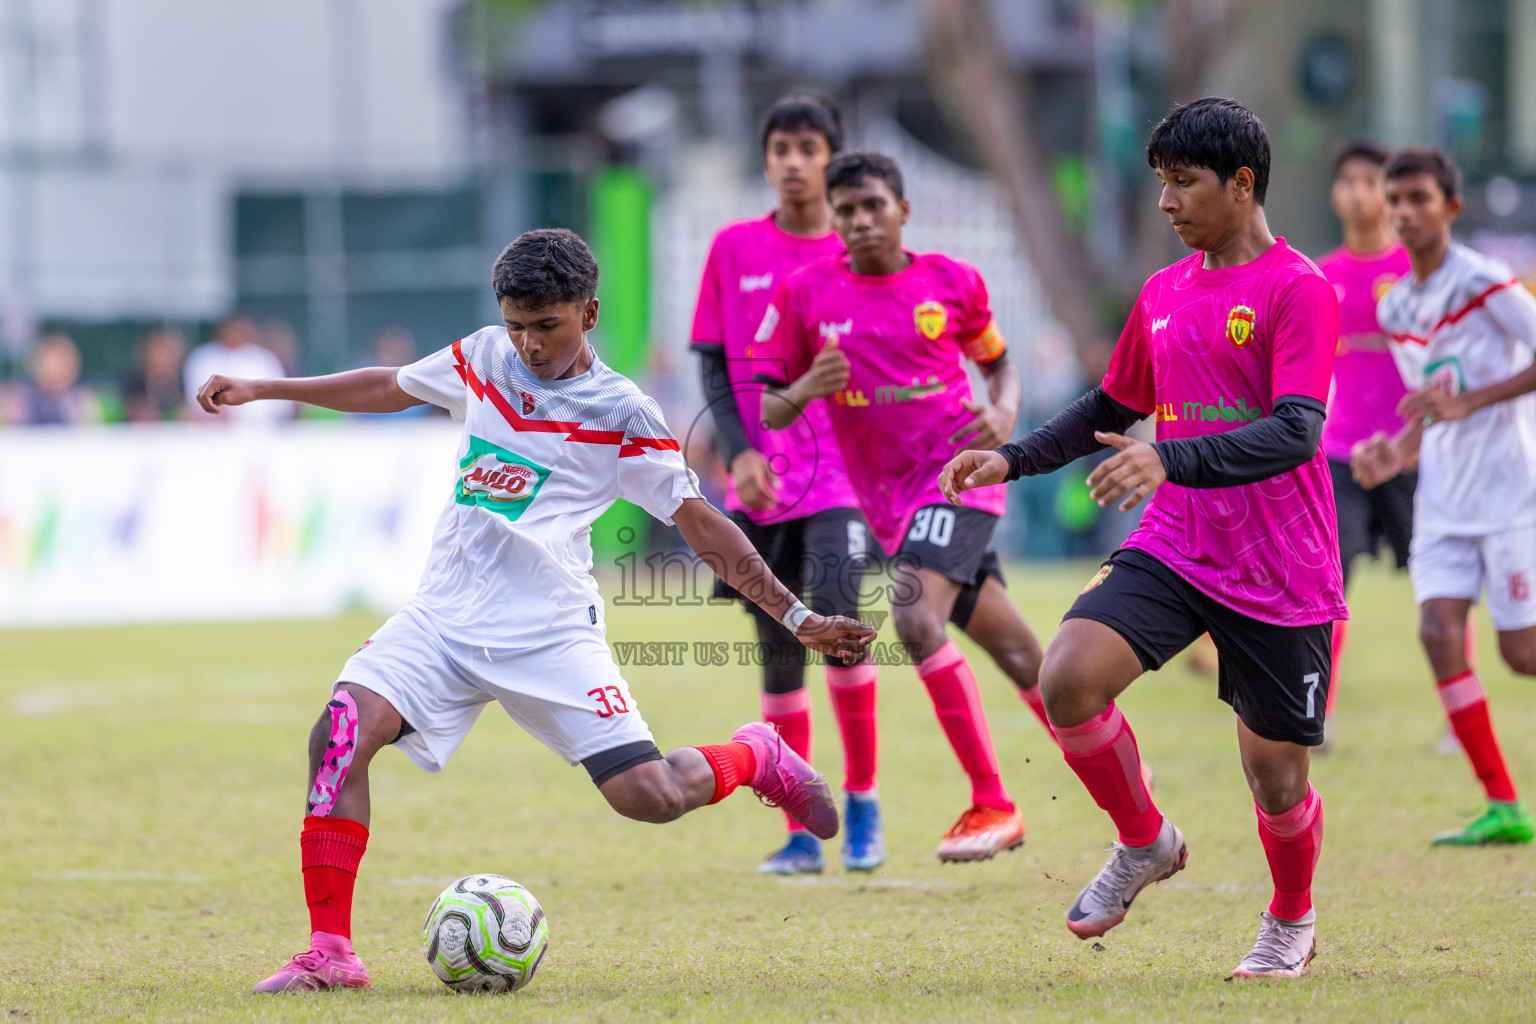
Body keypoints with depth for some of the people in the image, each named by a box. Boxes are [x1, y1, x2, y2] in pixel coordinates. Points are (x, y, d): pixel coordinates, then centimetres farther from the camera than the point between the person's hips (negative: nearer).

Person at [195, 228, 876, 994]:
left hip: (547, 632, -4)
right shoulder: (482, 359, 9)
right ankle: (330, 953, -18)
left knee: (649, 796, -15)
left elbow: (702, 526, 1)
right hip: (444, 615, 4)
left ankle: (756, 757, 20)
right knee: (342, 732, -21)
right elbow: (390, 388, 27)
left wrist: (798, 619, -3)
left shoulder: (620, 414, -3)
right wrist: (258, 390, 28)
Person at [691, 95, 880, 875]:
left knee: (835, 613, -20)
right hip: (760, 484, 2)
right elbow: (714, 364, 6)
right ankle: (802, 833, 13)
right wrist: (739, 452, -7)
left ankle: (863, 799, -2)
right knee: (777, 648, 4)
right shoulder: (734, 249, 6)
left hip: (841, 473, -2)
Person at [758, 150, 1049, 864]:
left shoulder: (952, 282, 1)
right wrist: (807, 388, -17)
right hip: (891, 503, 4)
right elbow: (771, 412, 5)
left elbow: (998, 363, 17)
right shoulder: (804, 294, 3)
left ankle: (992, 804, -18)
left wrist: (1004, 415, -5)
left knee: (916, 620, -26)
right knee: (1014, 651, 10)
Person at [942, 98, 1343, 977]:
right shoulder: (1164, 293, 11)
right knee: (1068, 679, -19)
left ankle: (1293, 921, 34)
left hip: (1281, 573, -5)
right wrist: (1014, 461, 14)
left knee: (1275, 772, 3)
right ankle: (1146, 845, 6)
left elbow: (1297, 433, -24)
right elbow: (1114, 408, 26)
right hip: (1173, 550, 5)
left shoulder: (1297, 290, -12)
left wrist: (1172, 460, -36)